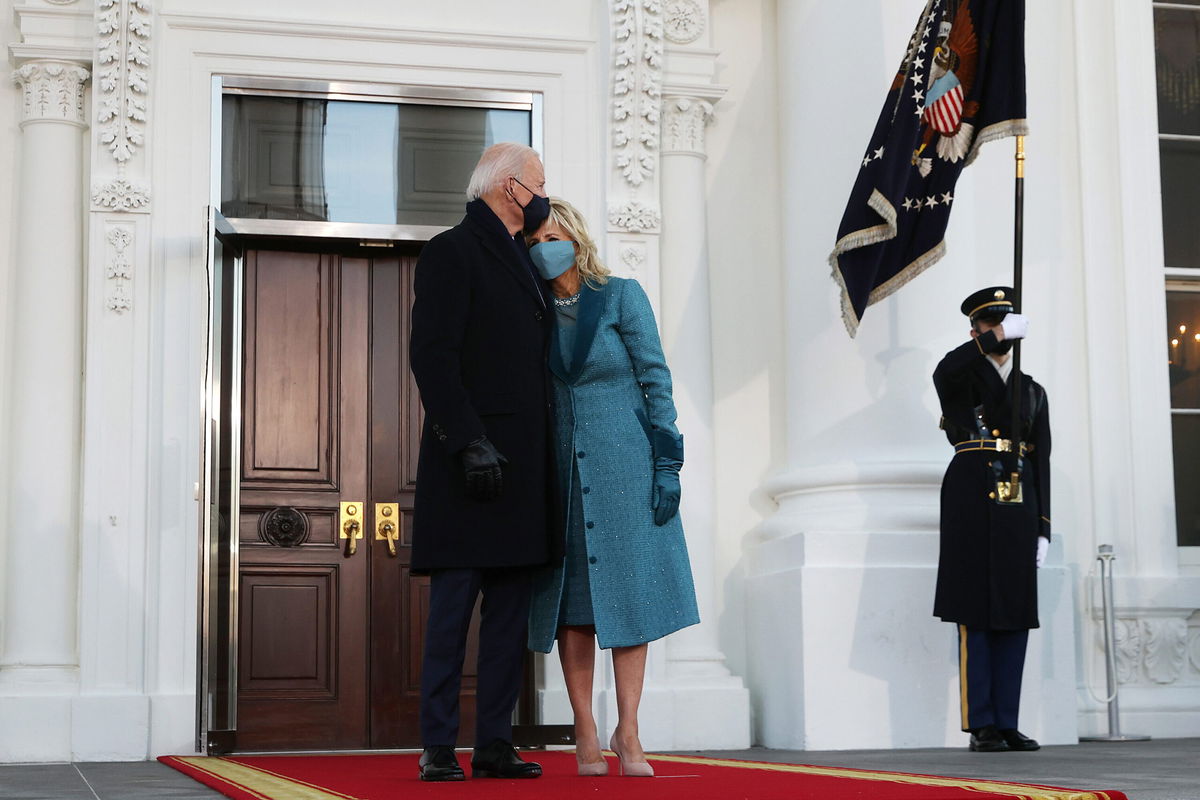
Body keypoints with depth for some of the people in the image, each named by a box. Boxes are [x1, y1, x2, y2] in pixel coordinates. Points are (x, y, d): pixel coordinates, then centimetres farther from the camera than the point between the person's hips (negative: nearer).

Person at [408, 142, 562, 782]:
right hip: (473, 460, -8)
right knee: (454, 604, -5)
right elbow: (431, 355, -13)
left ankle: (494, 745, 9)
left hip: (520, 464, 8)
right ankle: (438, 748, -1)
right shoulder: (452, 251, -3)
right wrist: (469, 441, -20)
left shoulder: (522, 260, 23)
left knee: (510, 610, 6)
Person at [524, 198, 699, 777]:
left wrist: (667, 463, -9)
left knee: (629, 594, -4)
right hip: (561, 470, 3)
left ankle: (628, 731, 1)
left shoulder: (621, 296, 1)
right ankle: (585, 734, 3)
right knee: (572, 600, -1)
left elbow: (656, 379, -2)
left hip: (624, 467, -2)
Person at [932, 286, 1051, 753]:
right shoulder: (960, 379, 7)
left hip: (1019, 505, 4)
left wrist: (1043, 527, 8)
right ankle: (981, 726, -2)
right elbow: (945, 370, -21)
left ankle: (1007, 724, 7)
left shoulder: (1033, 391, 19)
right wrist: (997, 337, -20)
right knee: (976, 615, -5)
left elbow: (1041, 462, 15)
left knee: (1016, 617, 3)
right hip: (972, 501, -4)